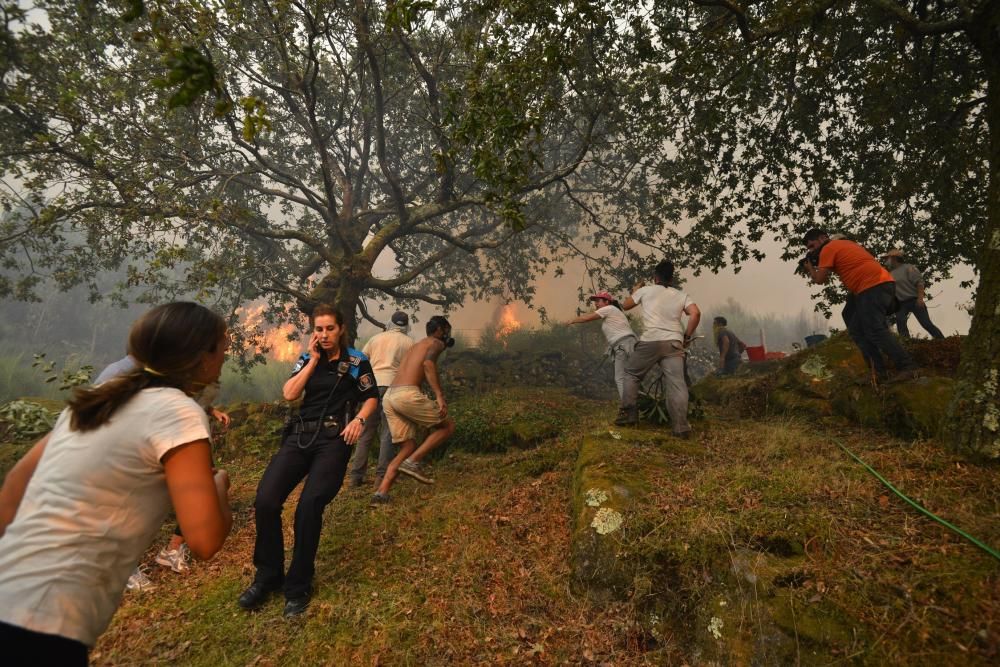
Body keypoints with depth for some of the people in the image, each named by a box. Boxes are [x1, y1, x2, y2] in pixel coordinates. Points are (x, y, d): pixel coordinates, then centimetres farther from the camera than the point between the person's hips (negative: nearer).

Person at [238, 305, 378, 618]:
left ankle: (298, 586, 4)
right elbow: (289, 394, -1)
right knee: (265, 500, -13)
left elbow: (371, 397, 7)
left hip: (334, 439, -3)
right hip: (300, 434, 4)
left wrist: (359, 419, -11)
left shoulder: (356, 361, 3)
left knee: (309, 506, -18)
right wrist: (314, 360, -3)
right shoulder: (307, 359, 13)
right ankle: (267, 576, 9)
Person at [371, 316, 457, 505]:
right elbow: (428, 363, -16)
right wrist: (440, 395, -22)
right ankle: (413, 462, -4)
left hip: (390, 397, 8)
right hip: (407, 394, -8)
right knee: (448, 426, 8)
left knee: (408, 447, 13)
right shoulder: (436, 343, 7)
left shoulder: (416, 346, 32)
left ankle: (381, 493, 4)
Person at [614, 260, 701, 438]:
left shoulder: (645, 290, 11)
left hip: (649, 341, -1)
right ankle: (681, 426, -7)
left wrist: (635, 291, 42)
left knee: (631, 374, 16)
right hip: (673, 343, 2)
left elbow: (625, 306, 24)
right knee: (677, 383, -1)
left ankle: (629, 415, 14)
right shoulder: (681, 295, 16)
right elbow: (696, 313, 1)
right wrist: (686, 337, 10)